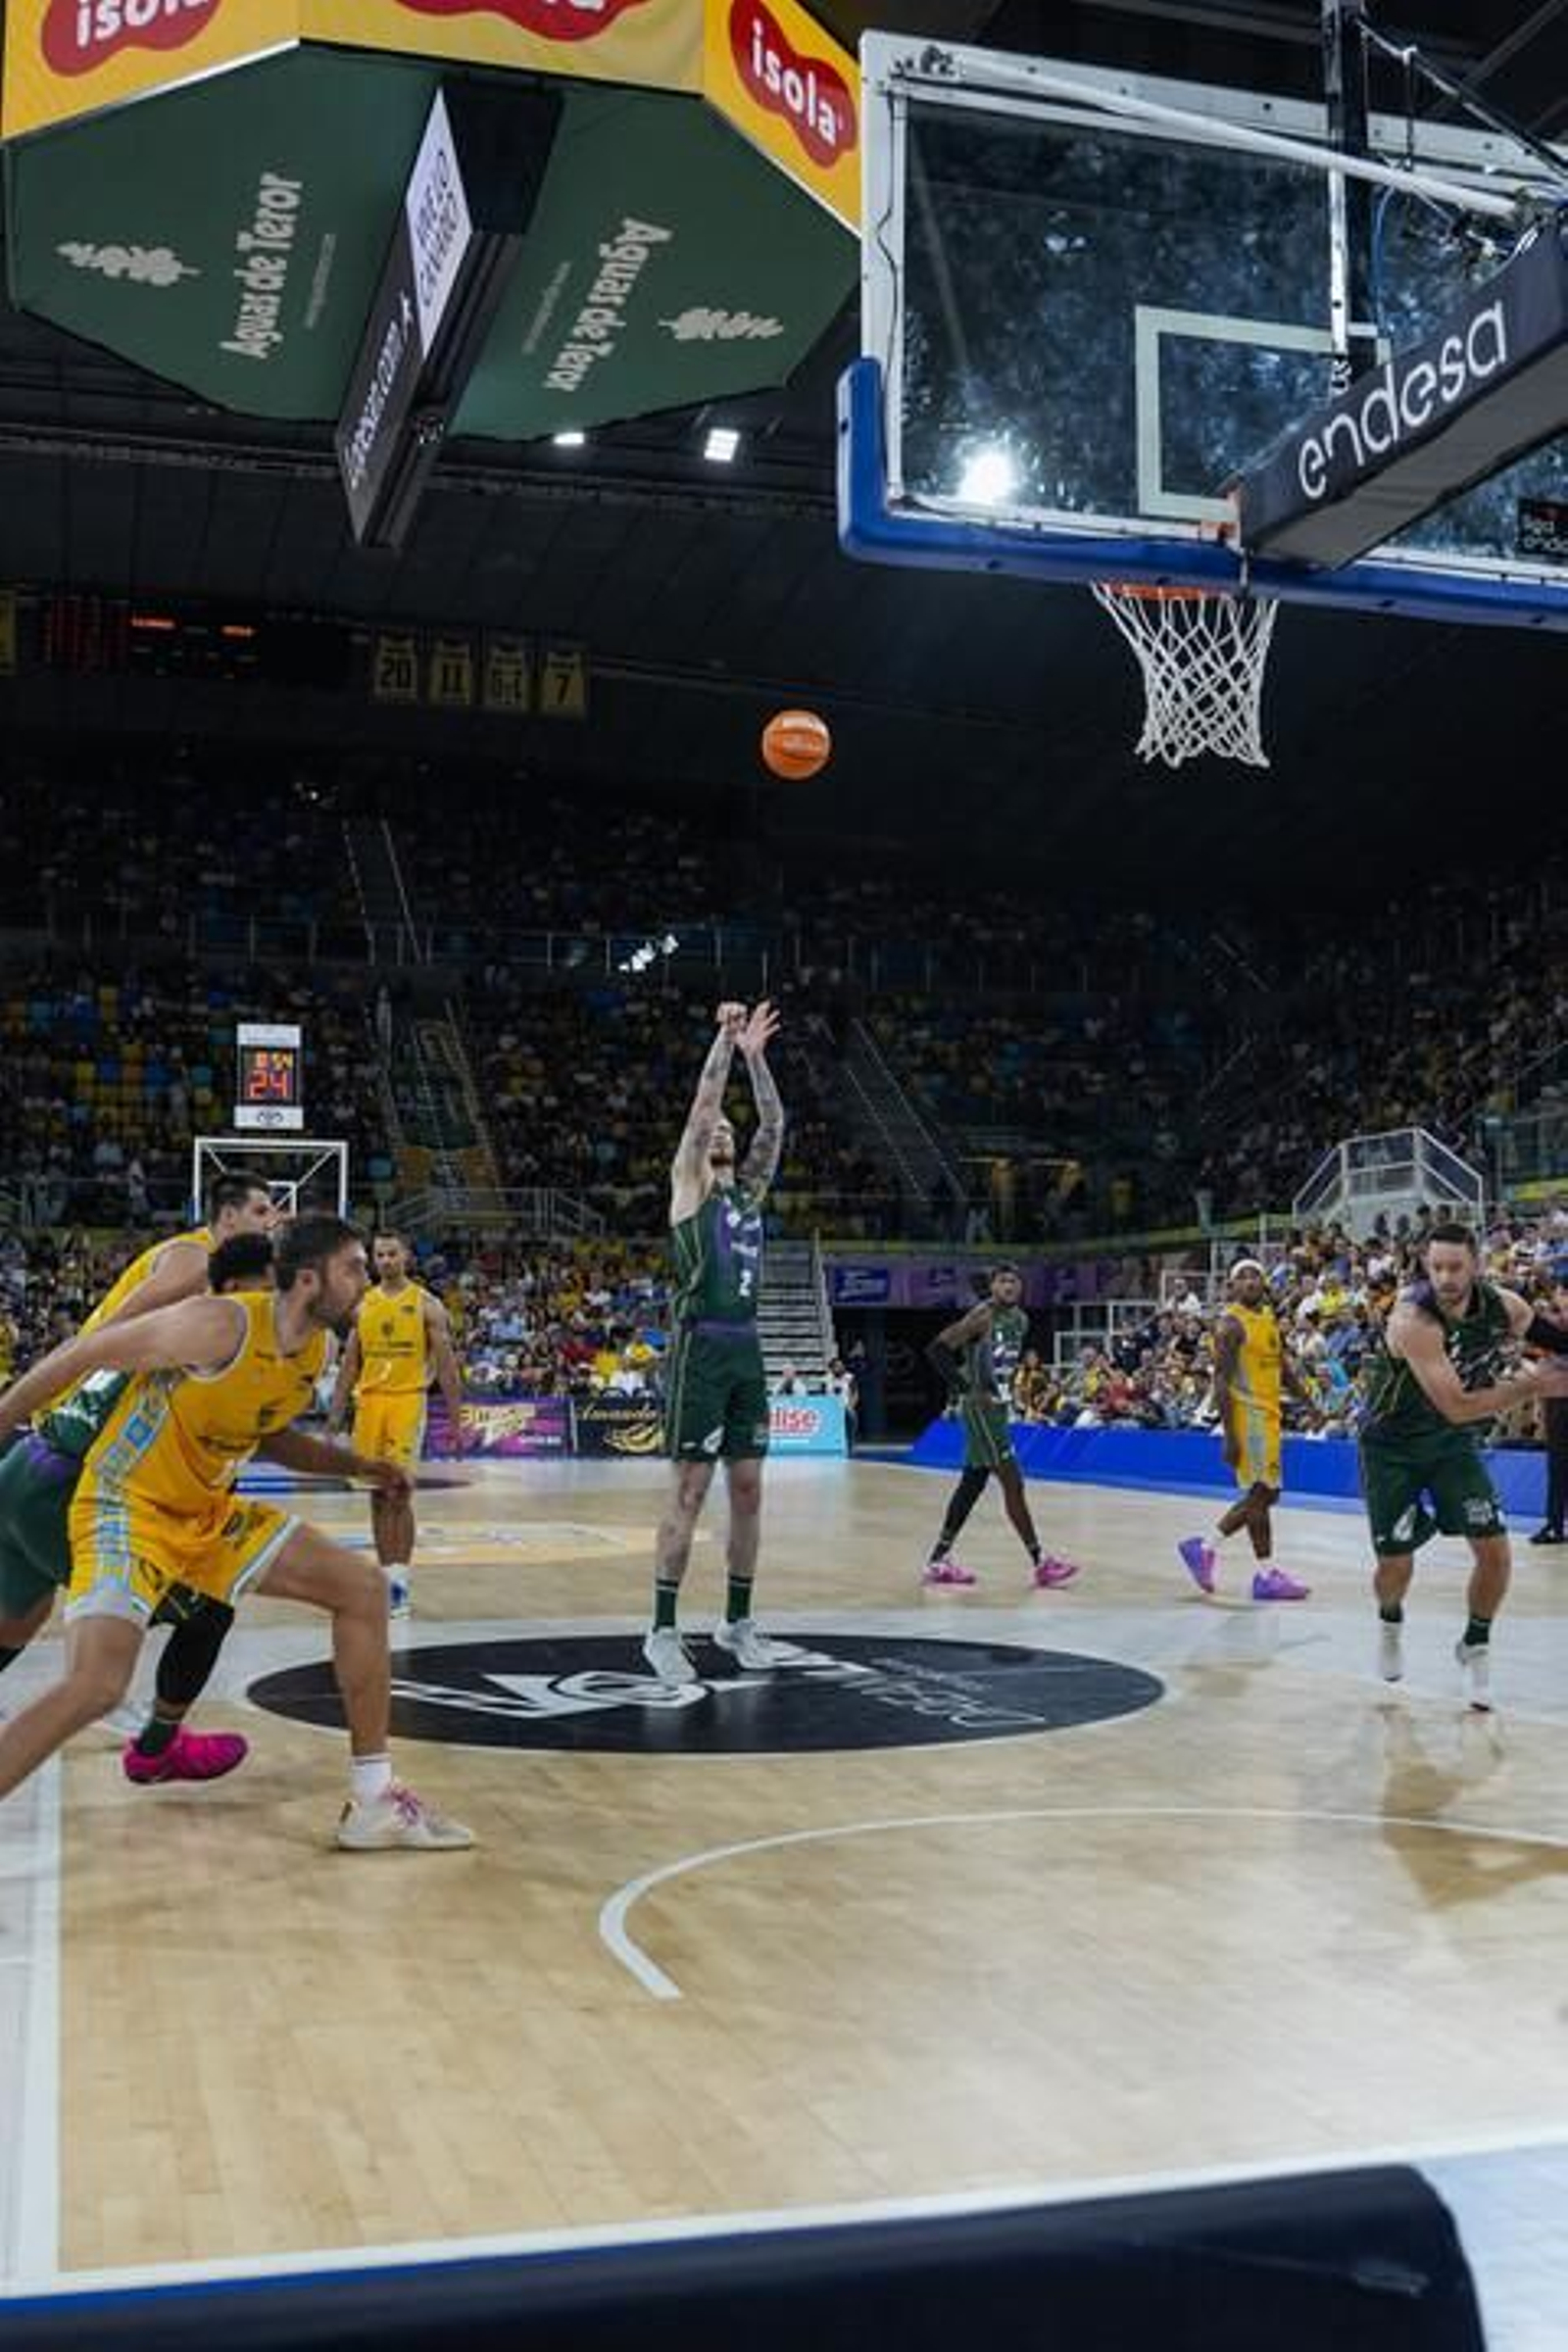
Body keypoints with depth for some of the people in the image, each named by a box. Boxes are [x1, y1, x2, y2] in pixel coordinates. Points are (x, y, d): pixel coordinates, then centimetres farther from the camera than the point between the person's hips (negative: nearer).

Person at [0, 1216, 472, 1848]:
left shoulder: (317, 1350, 1)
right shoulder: (221, 1325, -25)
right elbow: (80, 1356, -16)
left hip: (207, 1511, 9)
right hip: (126, 1506, -9)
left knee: (362, 1587, 6)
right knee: (95, 1686, -28)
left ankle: (373, 1803, 11)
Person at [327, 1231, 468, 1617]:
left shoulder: (426, 1304, -2)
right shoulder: (363, 1305, 10)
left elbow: (446, 1363, -2)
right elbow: (350, 1363, 14)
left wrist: (455, 1419, -6)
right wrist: (336, 1414, 9)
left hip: (408, 1400, -4)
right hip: (369, 1401, 4)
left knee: (399, 1493, -12)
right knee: (378, 1495, 7)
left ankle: (401, 1580, -9)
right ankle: (386, 1574, 14)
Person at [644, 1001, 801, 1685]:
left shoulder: (750, 1188, 17)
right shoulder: (690, 1183, 2)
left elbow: (773, 1123, 11)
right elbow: (701, 1108, -8)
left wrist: (755, 1058, 6)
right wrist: (725, 1039, -8)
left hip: (747, 1349, 7)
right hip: (702, 1347, -7)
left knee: (748, 1488, 9)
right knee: (690, 1489, -7)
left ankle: (737, 1623, 18)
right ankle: (663, 1630, -1)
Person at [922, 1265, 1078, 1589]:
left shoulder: (1020, 1320, 8)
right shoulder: (982, 1317, -17)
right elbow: (937, 1349, -19)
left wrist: (1008, 1385, 13)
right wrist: (963, 1388, -20)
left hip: (998, 1406, 9)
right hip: (980, 1407, -9)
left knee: (973, 1483, 12)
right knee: (1013, 1483, -8)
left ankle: (938, 1562, 19)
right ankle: (1040, 1563, -3)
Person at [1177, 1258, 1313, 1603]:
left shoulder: (1270, 1318, 13)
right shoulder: (1231, 1324, -13)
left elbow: (1284, 1368, 22)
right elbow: (1221, 1382, -18)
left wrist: (1308, 1404, 12)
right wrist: (1229, 1435, -22)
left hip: (1268, 1414, 9)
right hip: (1247, 1416, -9)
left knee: (1264, 1493, 11)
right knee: (1261, 1493, -6)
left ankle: (1205, 1547, 16)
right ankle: (1266, 1575, 2)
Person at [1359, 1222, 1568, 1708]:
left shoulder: (1502, 1306, -13)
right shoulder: (1413, 1320, -32)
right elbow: (1457, 1407, -34)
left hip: (1455, 1446, 4)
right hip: (1393, 1448, -4)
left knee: (1494, 1550, -6)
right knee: (1396, 1564, 1)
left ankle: (1475, 1646, 19)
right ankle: (1390, 1621, 37)